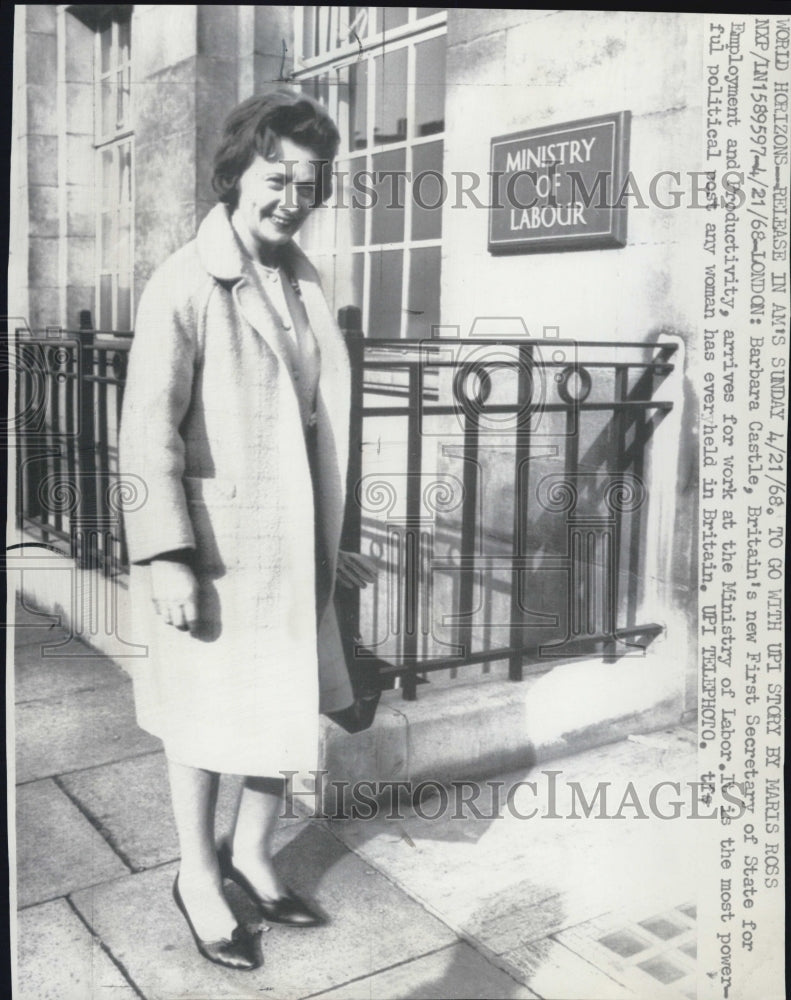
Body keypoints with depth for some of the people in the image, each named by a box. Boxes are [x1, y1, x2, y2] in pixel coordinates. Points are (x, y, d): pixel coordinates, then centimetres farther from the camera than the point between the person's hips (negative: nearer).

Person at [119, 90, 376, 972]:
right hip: (212, 546, -6)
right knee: (205, 719, 11)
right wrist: (168, 556, -20)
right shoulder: (186, 284, -11)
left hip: (292, 545, 6)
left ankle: (251, 855, 38)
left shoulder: (302, 285, 9)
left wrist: (330, 538, 16)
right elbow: (149, 428, -15)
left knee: (288, 710, 15)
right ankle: (198, 879, 32)